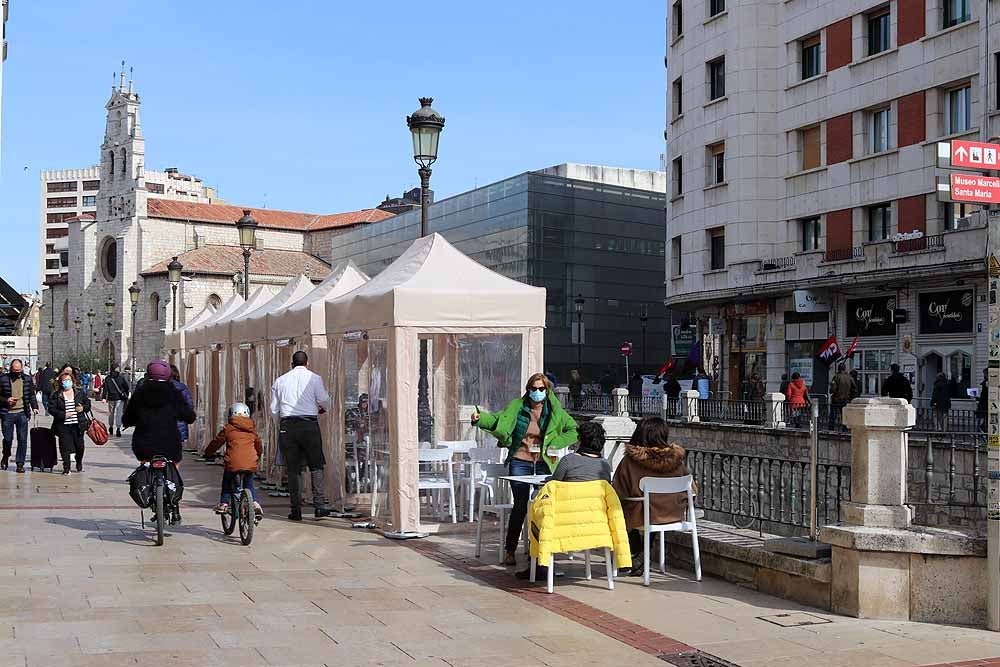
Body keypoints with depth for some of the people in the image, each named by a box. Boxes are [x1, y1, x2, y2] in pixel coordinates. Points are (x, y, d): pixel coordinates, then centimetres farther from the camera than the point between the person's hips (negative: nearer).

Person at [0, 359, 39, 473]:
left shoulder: (27, 378, 7)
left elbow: (32, 395, 14)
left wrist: (34, 407, 2)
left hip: (22, 413, 1)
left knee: (22, 439, -3)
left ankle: (20, 463, 4)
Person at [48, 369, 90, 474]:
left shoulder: (80, 392, 8)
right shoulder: (56, 395, 2)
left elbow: (88, 404, 15)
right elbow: (52, 409, -1)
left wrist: (83, 408, -7)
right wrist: (63, 415, -14)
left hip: (78, 424, 2)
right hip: (63, 425, -2)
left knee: (79, 446, 7)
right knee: (65, 447, -3)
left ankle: (79, 464, 33)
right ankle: (66, 468, 7)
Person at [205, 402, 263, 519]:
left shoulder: (228, 428, 6)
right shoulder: (252, 429, 17)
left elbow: (216, 442, 14)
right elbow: (258, 444, 28)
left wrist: (207, 453, 32)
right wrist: (258, 454, 48)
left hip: (233, 463, -3)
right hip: (251, 463, 3)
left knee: (227, 483, 25)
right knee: (249, 485, 24)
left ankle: (223, 504, 16)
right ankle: (256, 503, 5)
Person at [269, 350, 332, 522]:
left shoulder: (280, 381, 11)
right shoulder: (314, 378, 3)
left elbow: (274, 409, 9)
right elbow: (324, 400, -4)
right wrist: (322, 408, 18)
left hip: (287, 425, 2)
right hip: (309, 425, -2)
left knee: (293, 469, 7)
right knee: (316, 466, 5)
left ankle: (296, 510, 6)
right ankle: (320, 505, -5)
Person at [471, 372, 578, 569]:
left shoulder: (555, 411, 4)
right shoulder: (517, 407, 2)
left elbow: (573, 430, 9)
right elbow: (496, 420, 2)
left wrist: (555, 444, -4)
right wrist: (479, 419, -17)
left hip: (544, 463, 2)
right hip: (520, 462, -2)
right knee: (520, 506, -6)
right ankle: (509, 550, 1)